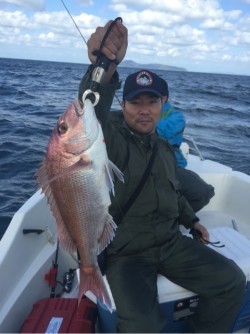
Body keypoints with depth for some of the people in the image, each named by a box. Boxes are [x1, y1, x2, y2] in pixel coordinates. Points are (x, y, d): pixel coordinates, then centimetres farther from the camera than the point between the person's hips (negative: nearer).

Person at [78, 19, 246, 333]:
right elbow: (91, 115, -38)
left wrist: (192, 220, 21)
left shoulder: (164, 147, 11)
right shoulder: (109, 139, -13)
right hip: (125, 253, -6)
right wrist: (104, 67, -56)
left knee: (233, 281, -2)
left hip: (170, 243, 7)